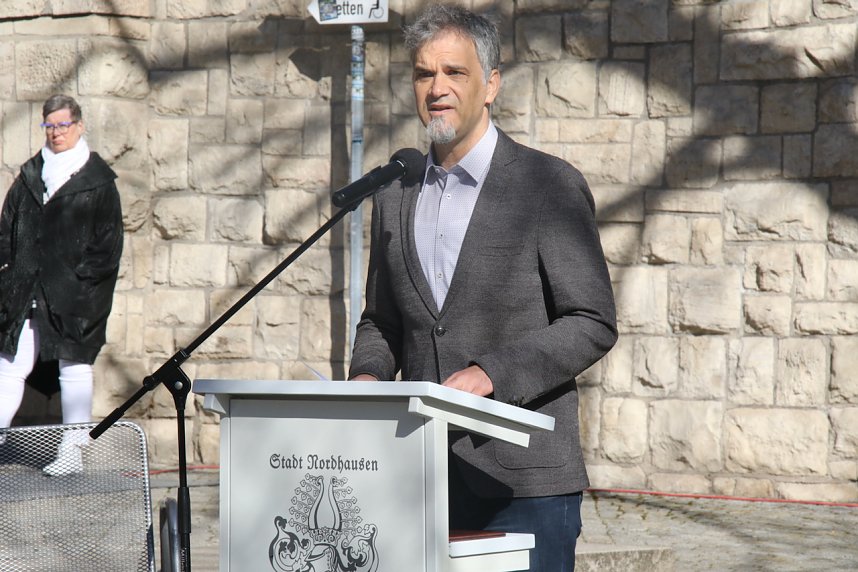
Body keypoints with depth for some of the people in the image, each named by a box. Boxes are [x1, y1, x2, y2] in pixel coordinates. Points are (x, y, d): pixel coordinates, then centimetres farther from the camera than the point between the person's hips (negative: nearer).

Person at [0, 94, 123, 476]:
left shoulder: (98, 179, 1)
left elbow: (109, 237, -1)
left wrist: (86, 276, -9)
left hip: (74, 293, -4)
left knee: (74, 367, 1)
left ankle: (72, 452, 6)